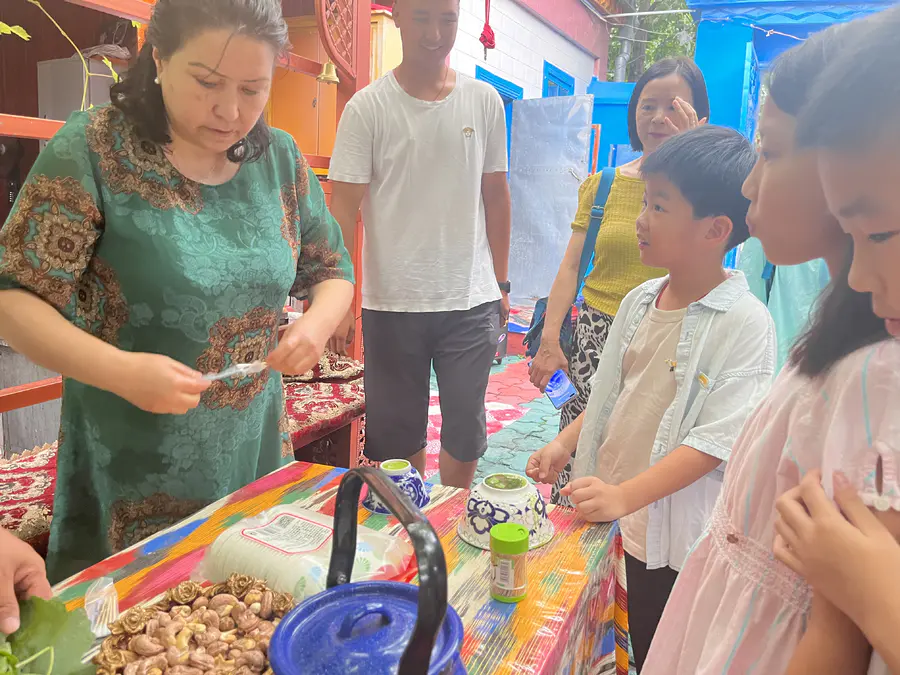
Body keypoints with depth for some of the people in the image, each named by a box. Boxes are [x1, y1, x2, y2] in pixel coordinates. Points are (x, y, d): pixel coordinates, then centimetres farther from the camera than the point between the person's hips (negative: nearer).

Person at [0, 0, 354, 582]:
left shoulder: (280, 158, 0)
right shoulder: (93, 148, -12)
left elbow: (332, 269, 8)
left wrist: (317, 325, -13)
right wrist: (119, 370, -27)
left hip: (257, 456, 4)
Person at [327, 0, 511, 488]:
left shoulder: (484, 101, 6)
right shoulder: (366, 108, -2)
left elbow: (496, 196, 11)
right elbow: (343, 209, -5)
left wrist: (501, 285, 10)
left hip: (472, 301, 2)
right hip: (392, 302, -1)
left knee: (466, 432, 9)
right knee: (397, 434, 10)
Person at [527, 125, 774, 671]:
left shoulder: (745, 324, -17)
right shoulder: (640, 301, 3)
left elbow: (716, 440, -21)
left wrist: (626, 495, -26)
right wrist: (565, 445, 3)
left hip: (675, 536, -5)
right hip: (612, 512, 6)